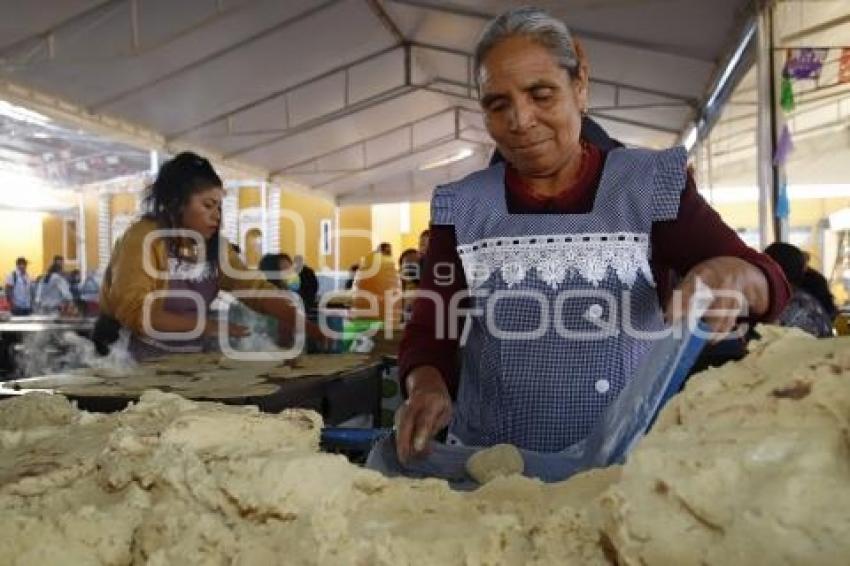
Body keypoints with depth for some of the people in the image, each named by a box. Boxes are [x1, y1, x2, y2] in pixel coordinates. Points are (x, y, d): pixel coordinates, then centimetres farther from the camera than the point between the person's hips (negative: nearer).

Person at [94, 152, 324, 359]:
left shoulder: (214, 245, 3)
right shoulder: (144, 238, -15)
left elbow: (258, 290, -6)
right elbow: (132, 311, -23)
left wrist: (313, 331, -17)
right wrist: (205, 326, -23)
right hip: (139, 358, -5)